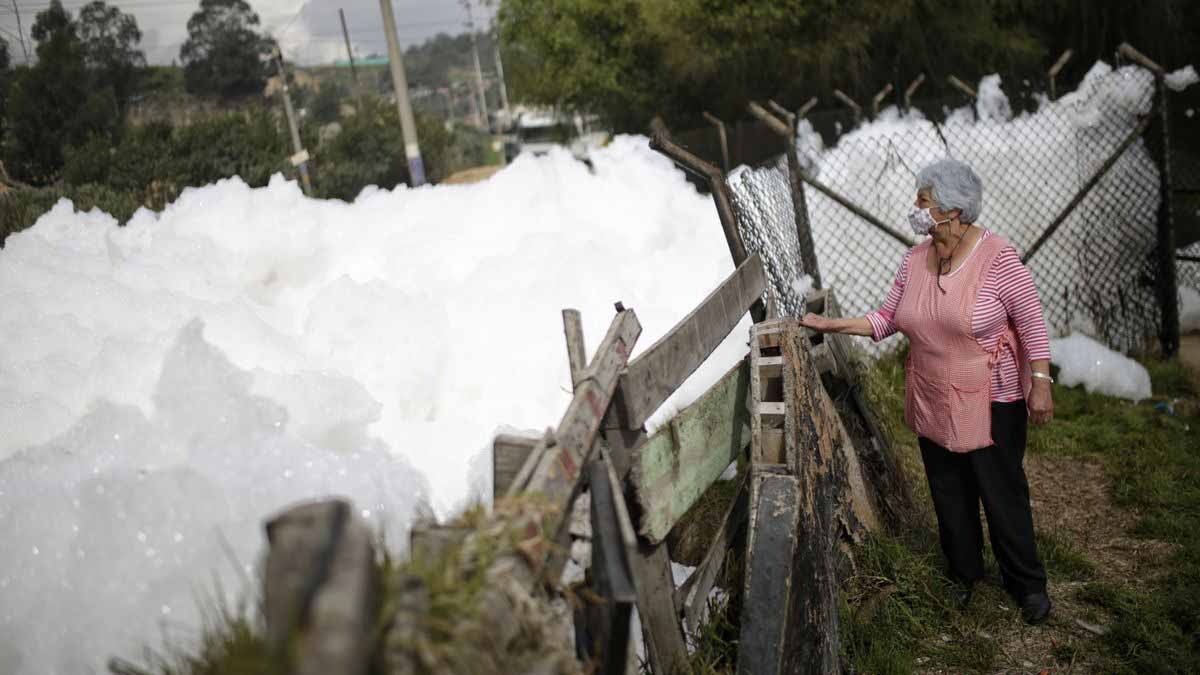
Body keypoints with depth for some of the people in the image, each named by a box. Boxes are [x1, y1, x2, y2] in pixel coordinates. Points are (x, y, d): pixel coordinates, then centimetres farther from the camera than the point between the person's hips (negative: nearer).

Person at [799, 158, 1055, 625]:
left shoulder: (997, 257, -16)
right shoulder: (914, 260, 0)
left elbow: (1031, 320, -12)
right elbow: (887, 318, 6)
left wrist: (1040, 383, -13)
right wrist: (832, 325, -2)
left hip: (991, 402, -5)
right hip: (933, 405, 5)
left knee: (1003, 494, 4)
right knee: (949, 494, 16)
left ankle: (1027, 585, 23)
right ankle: (964, 573, 35)